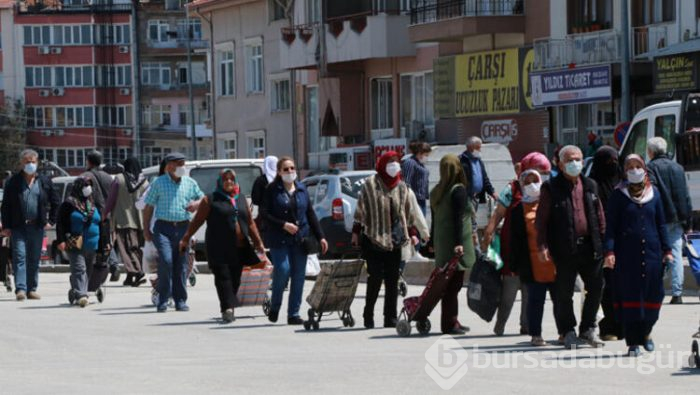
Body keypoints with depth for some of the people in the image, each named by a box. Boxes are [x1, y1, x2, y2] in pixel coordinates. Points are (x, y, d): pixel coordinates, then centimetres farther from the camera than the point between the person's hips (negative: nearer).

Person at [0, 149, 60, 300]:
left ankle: (32, 289, 14)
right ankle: (20, 289, -16)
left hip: (37, 226, 2)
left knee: (34, 259, 7)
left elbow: (55, 202, 15)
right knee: (20, 256, -10)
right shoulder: (13, 182, 2)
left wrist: (51, 220, 7)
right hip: (18, 226, -2)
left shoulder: (44, 182, 8)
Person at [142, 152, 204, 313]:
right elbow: (149, 207, 7)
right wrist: (146, 229, 3)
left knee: (181, 264, 4)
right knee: (166, 260, -17)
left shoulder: (190, 183, 12)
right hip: (163, 227, -3)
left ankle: (180, 301, 12)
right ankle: (163, 300, -9)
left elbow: (202, 198, 23)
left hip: (183, 227, 3)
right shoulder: (159, 183, 4)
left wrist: (196, 204, -1)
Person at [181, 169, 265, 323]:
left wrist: (258, 243, 15)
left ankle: (229, 309, 13)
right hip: (219, 249, -4)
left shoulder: (242, 199, 17)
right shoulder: (211, 200, 3)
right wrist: (186, 239, -5)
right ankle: (227, 308, -17)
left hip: (239, 248, 4)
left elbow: (250, 223, 20)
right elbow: (197, 220, 1)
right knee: (223, 277, -11)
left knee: (235, 279, 3)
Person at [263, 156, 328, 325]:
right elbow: (265, 214, -5)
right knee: (283, 269, -16)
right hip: (279, 240, -4)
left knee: (299, 275, 0)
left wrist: (320, 236, 10)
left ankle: (293, 314, 7)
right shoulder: (272, 190, -1)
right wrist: (283, 225, -16)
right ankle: (274, 306, 7)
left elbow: (311, 214, 14)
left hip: (300, 240, 4)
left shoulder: (301, 189, 12)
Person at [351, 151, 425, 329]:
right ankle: (368, 315, 5)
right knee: (375, 277, -7)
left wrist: (412, 233, 15)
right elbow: (361, 209, -2)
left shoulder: (401, 187, 11)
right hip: (374, 239, -4)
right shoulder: (371, 184, -3)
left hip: (395, 240, 4)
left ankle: (390, 318, 7)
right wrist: (356, 232, -5)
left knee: (392, 280, 3)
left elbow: (408, 211, 19)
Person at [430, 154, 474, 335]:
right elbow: (458, 218, -17)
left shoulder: (436, 192, 12)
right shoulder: (458, 190, -10)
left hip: (441, 243, 8)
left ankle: (451, 322, 17)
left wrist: (434, 243, 23)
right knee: (454, 284, -6)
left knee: (448, 284, 12)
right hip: (454, 243, -8)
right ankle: (450, 323, -7)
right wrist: (459, 243, -22)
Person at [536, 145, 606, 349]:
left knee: (596, 288, 5)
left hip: (589, 247, 4)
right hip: (565, 250, -4)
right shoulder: (551, 189, -1)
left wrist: (603, 244, 9)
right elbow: (541, 219, -3)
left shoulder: (590, 186, 12)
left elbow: (599, 216, 15)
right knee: (564, 293, 3)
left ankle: (587, 329, 19)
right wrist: (542, 246, -11)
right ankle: (568, 332, 15)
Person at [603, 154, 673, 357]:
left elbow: (661, 224, 15)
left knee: (653, 295, 3)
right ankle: (633, 342, 1)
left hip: (651, 252, 3)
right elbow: (611, 226, -1)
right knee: (629, 295, -3)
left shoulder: (654, 193, 11)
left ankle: (645, 332, 25)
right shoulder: (619, 195, 2)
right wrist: (609, 251, -12)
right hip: (627, 254, -3)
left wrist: (667, 250, 9)